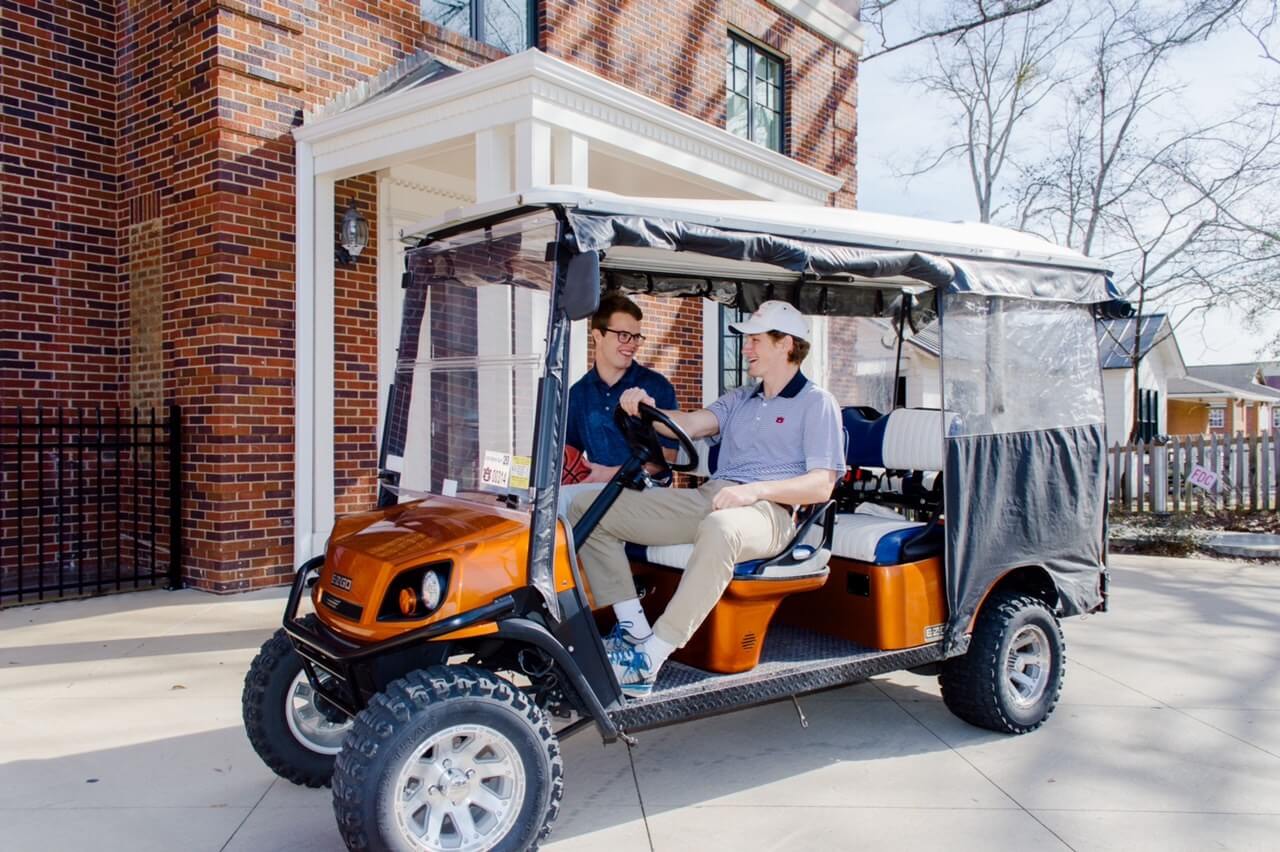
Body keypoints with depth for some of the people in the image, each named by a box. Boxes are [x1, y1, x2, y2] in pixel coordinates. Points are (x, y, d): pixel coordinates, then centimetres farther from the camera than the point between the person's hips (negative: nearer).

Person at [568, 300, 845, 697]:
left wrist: (755, 490, -22)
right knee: (588, 509, -5)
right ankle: (634, 630, -11)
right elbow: (689, 424, 10)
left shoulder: (817, 403, 6)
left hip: (768, 510, -7)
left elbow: (821, 485, -6)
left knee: (720, 529, -45)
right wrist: (646, 410, -11)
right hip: (708, 497, 7)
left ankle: (647, 661, -38)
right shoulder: (739, 398, 27)